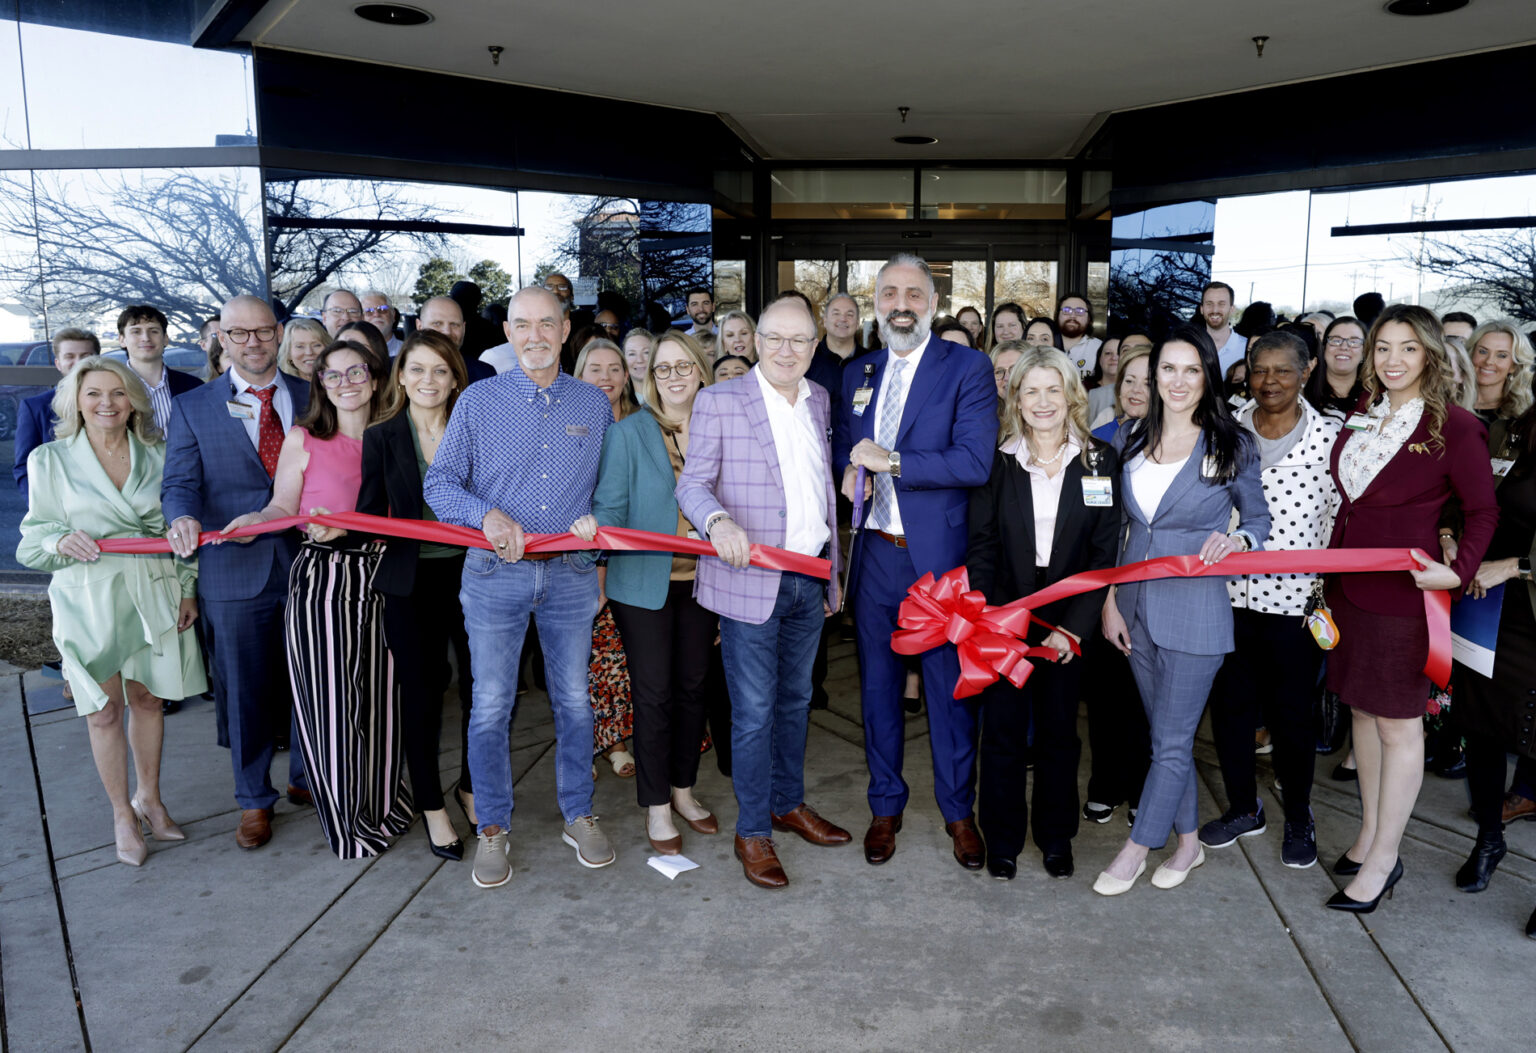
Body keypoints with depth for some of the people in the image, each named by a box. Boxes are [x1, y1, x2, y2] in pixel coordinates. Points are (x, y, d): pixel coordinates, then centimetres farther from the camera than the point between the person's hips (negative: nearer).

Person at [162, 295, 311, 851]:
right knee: (246, 689, 8)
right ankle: (254, 799, 26)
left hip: (309, 561, 1)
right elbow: (180, 482, -1)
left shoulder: (312, 398, 8)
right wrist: (182, 518, -23)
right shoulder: (192, 408, 5)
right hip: (234, 571, -1)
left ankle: (307, 779, 32)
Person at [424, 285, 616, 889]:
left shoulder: (594, 404, 6)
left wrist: (598, 546, 3)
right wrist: (487, 514, -19)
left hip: (572, 573, 2)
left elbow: (609, 488, 14)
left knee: (573, 700, 9)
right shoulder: (477, 401, 0)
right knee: (491, 706, 3)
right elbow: (438, 484, -2)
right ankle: (492, 828, 20)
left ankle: (578, 815, 26)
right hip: (495, 573, -1)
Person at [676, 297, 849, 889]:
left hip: (809, 581, 6)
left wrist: (832, 567, 16)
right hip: (749, 581, -5)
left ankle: (788, 803, 36)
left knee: (795, 700, 18)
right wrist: (718, 521, -30)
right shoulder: (718, 402, -6)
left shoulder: (819, 401, 11)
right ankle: (753, 832, 16)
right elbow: (693, 483, -8)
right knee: (754, 712, 0)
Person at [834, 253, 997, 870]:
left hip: (939, 555, -4)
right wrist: (849, 470, 0)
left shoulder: (967, 368, -4)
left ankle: (958, 811, 25)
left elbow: (976, 461, -15)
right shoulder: (857, 374, 12)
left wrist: (891, 460, -17)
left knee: (950, 686, 6)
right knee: (878, 684, 13)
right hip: (873, 553, 4)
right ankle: (885, 806, 30)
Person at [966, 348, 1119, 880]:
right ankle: (1002, 839, 24)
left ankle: (1056, 836, 30)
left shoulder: (1100, 462, 0)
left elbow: (1105, 552, -3)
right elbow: (980, 547, -2)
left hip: (1068, 622, 1)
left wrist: (1073, 627, -10)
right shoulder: (997, 462, -1)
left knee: (1059, 733, 12)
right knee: (1002, 732, 6)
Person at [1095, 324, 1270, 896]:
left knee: (1172, 741, 1)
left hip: (1195, 609, -4)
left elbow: (1260, 519, 5)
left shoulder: (1232, 446, -5)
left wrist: (1235, 540, -18)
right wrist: (1109, 601, 5)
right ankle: (1188, 840, 31)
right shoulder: (1129, 440, 5)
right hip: (1136, 606, 4)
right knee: (1167, 732, 15)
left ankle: (1136, 848, 16)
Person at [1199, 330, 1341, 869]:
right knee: (1228, 703, 11)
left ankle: (1298, 818, 30)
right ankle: (1243, 808, 31)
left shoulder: (1329, 436, -3)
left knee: (1292, 713, 9)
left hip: (1296, 597, -2)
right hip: (1229, 591, 2)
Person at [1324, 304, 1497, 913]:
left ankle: (1383, 859, 15)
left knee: (1397, 725, 4)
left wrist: (1460, 570, -22)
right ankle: (1369, 832, 29)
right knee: (1362, 709, 15)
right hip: (1348, 584, 6)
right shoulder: (1361, 417, 8)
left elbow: (1484, 511, -8)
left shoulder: (1454, 427, -11)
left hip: (1403, 594, -6)